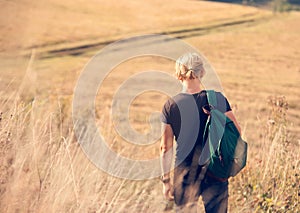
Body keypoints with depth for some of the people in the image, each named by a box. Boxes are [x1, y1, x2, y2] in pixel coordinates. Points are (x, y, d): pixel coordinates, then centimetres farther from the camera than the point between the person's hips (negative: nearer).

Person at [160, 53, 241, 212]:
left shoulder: (171, 106, -7)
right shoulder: (218, 99, -6)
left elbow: (166, 147, -3)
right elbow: (236, 131, -5)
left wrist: (166, 180, 4)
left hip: (185, 173, -1)